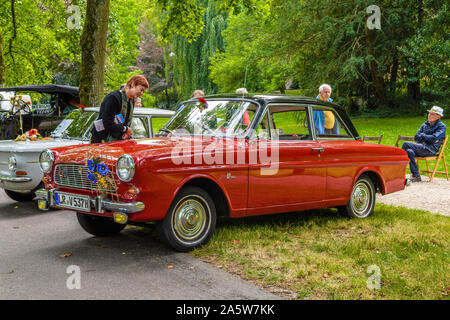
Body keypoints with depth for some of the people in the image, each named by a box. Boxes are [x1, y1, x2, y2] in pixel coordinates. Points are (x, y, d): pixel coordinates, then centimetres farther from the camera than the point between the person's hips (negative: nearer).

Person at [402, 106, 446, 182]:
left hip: (430, 150, -7)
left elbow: (434, 138, -13)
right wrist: (426, 138, 0)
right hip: (422, 148, 7)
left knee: (406, 144, -23)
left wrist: (422, 135, 0)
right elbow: (416, 137, 16)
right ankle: (416, 176, -21)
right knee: (410, 152, -26)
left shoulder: (442, 126, 2)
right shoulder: (425, 125, 22)